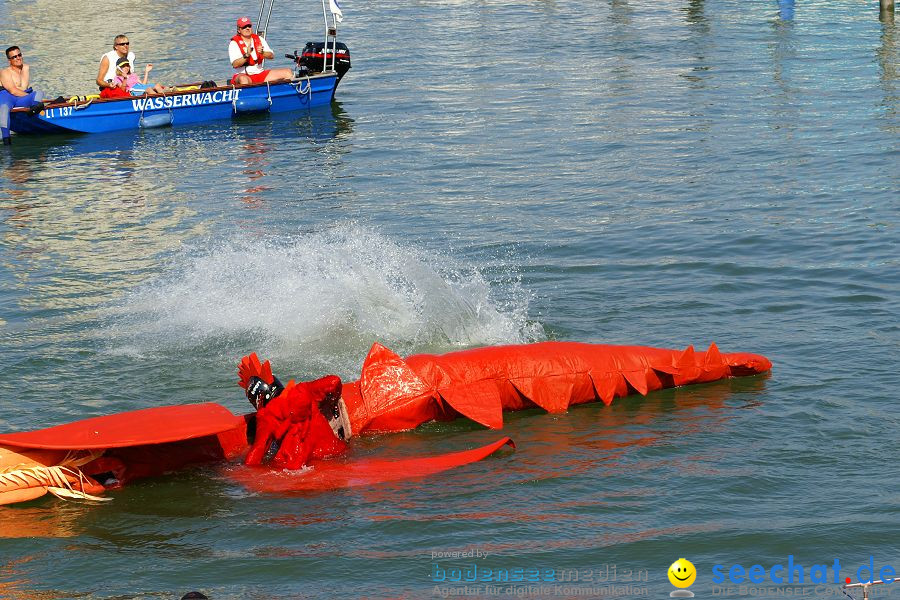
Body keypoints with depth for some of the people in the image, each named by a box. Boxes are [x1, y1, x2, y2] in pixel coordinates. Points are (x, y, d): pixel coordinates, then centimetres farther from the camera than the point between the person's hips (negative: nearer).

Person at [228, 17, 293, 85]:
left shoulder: (259, 39, 12)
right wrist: (246, 55, -29)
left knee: (288, 72, -6)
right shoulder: (234, 43, -2)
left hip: (260, 74, 5)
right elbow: (235, 64, -14)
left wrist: (263, 53, -18)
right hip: (243, 74, -5)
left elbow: (271, 55, 3)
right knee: (243, 79, -43)